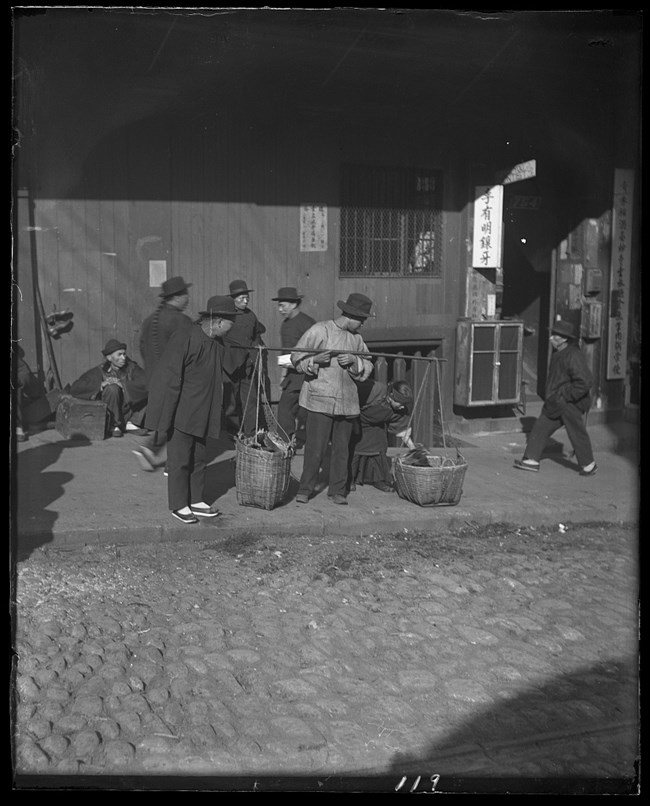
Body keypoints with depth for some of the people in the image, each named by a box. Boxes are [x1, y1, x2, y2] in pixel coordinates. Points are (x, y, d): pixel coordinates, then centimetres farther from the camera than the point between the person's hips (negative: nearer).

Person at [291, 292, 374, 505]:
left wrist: (354, 361, -9)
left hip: (347, 401, 5)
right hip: (320, 400, -5)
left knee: (342, 448, 7)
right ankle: (305, 490, 9)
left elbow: (367, 368, 11)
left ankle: (337, 491, 17)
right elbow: (297, 357, -4)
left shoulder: (356, 338, 13)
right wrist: (314, 360, -22)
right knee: (315, 447, -5)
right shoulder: (319, 330, -4)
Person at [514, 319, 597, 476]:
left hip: (571, 404, -9)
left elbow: (585, 382, -26)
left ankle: (588, 465, 22)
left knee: (577, 434, 4)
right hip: (555, 403, 9)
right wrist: (551, 397, 16)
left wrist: (565, 396, -22)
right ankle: (532, 460, 12)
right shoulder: (558, 353, 9)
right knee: (540, 428, 6)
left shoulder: (574, 356, -21)